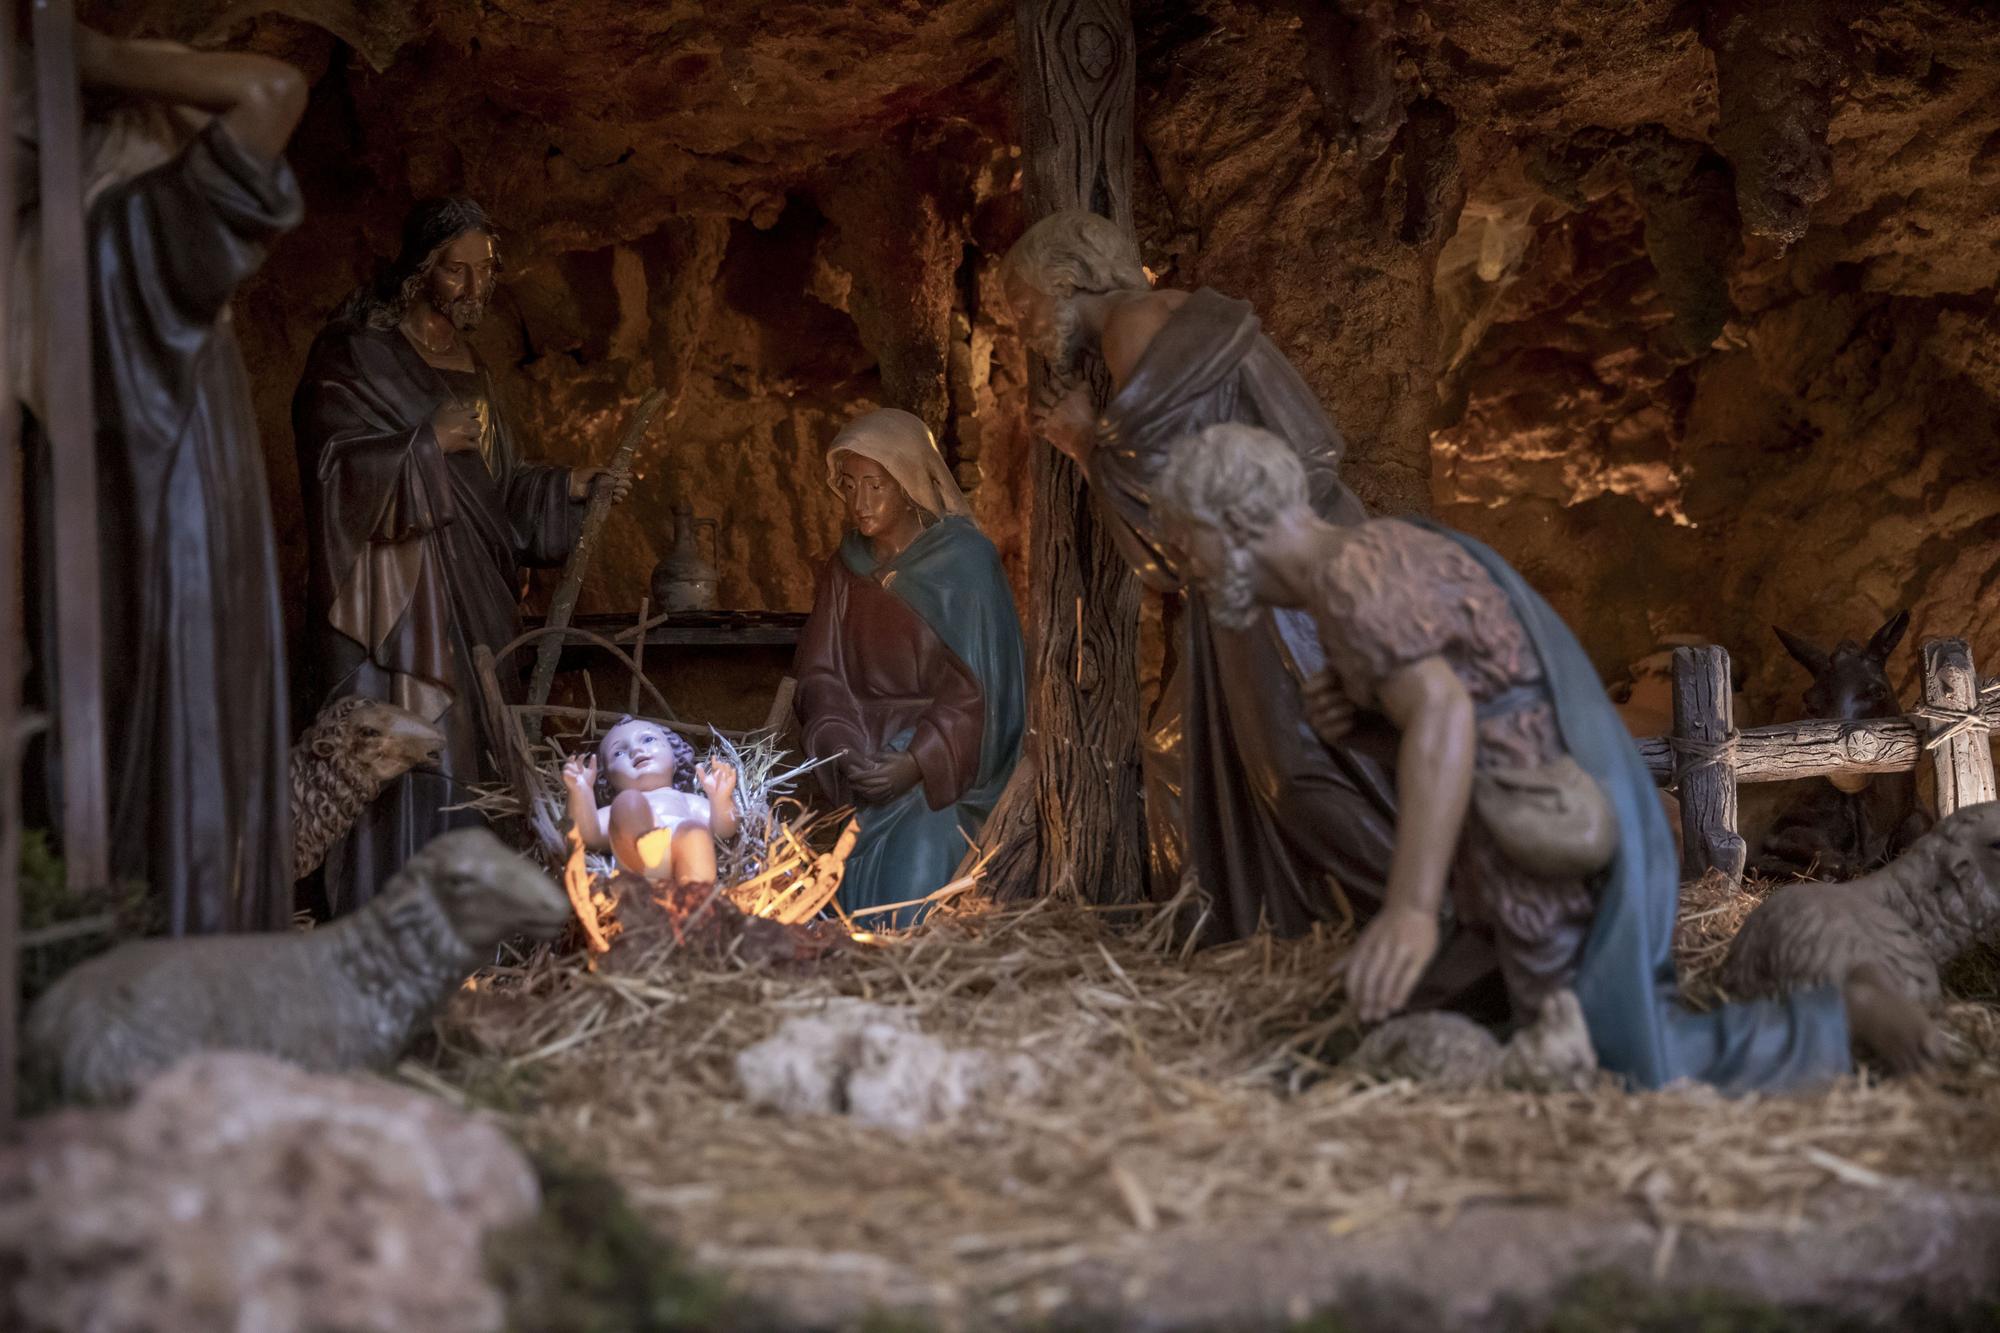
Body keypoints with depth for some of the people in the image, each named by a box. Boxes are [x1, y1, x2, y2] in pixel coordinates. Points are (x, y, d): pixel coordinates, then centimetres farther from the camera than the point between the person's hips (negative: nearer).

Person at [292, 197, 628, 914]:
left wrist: (567, 485, 5)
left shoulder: (466, 362, 19)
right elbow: (334, 466, -13)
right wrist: (428, 444, -20)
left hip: (470, 599, 8)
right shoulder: (356, 352, -5)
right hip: (391, 603, -8)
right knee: (398, 769, -12)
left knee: (470, 764, 5)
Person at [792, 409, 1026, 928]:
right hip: (871, 765, 4)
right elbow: (820, 672, 7)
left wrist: (916, 762, -22)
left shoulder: (963, 561, -7)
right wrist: (841, 747, -13)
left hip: (945, 770, -4)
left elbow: (980, 685, -11)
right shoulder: (845, 568, 9)